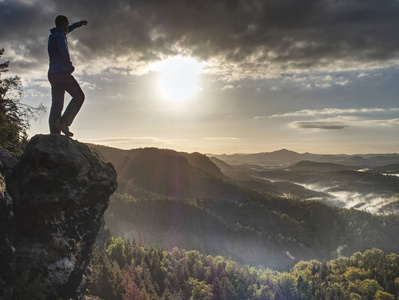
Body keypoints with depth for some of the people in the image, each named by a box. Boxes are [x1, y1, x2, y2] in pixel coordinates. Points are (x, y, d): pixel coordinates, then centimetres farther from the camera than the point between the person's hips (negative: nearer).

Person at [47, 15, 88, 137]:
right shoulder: (59, 36, -5)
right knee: (78, 96, -6)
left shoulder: (53, 35, 24)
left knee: (56, 104, 2)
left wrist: (76, 25, 52)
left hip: (52, 74, 9)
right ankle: (63, 122, -20)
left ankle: (54, 134, -4)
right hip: (61, 72, -9)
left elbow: (64, 31, 47)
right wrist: (70, 66, -7)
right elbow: (64, 52, -21)